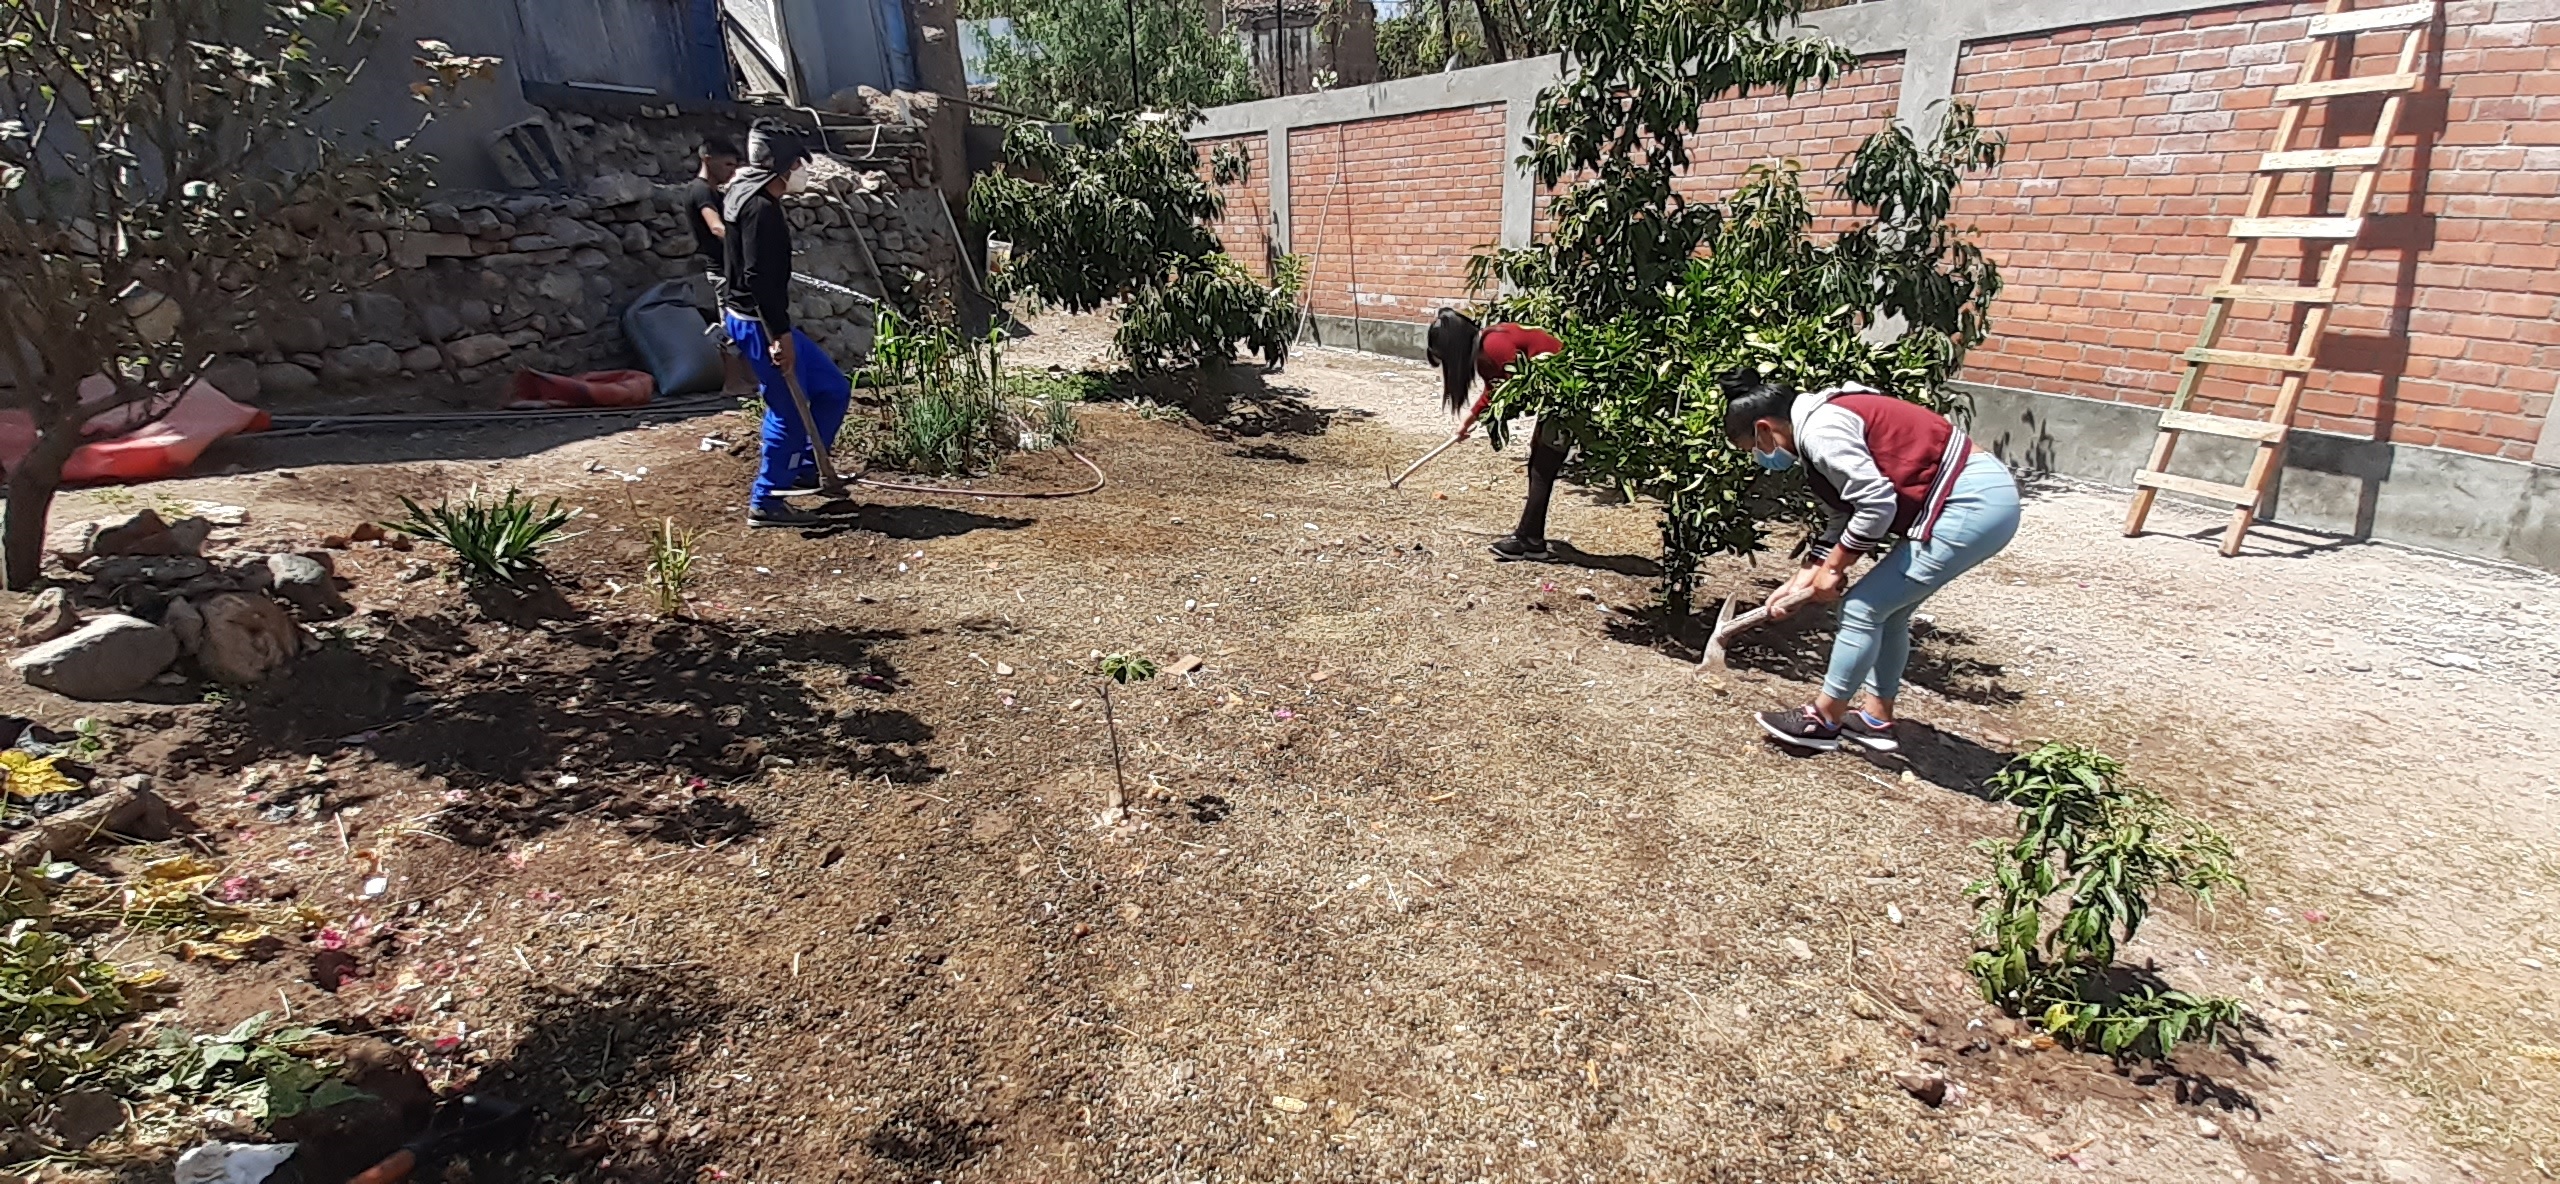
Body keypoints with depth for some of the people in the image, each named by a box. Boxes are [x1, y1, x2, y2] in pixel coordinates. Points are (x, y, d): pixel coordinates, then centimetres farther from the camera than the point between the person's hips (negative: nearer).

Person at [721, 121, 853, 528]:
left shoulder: (740, 194, 14)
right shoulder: (760, 207, -18)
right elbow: (760, 276, -26)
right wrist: (780, 334, -26)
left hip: (750, 318, 10)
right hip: (758, 322, -10)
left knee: (833, 389, 14)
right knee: (789, 411, -4)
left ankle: (803, 470, 23)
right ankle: (765, 502, 5)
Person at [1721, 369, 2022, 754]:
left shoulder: (1818, 430, -17)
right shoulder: (1824, 420, 15)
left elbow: (1876, 504, -22)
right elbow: (1845, 515, 18)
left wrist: (1833, 568, -8)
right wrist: (1801, 582, 17)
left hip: (1971, 505, -10)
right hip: (1981, 496, 10)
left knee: (1863, 607, -4)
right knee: (1887, 608, 17)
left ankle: (1823, 721, 9)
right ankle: (1876, 718, 28)